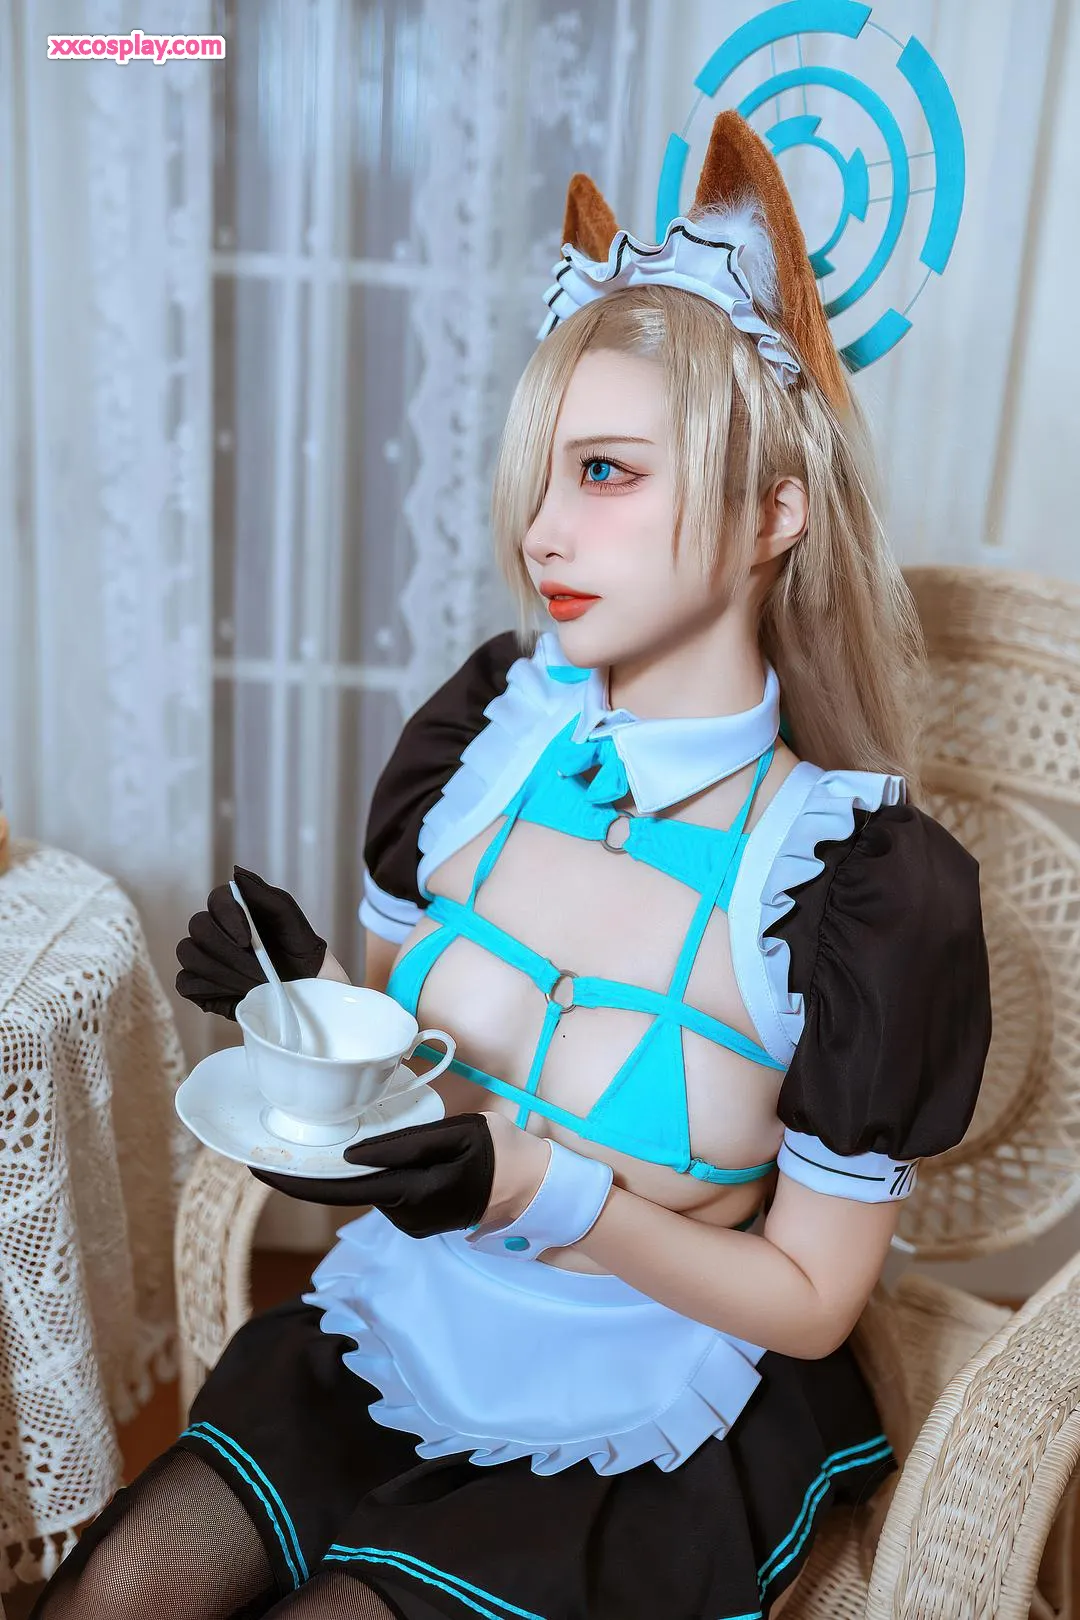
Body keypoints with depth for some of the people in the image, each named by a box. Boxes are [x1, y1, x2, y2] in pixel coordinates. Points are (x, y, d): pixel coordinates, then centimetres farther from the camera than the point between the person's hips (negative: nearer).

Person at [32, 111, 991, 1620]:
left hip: (657, 1422, -3)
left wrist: (543, 1187, -26)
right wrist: (311, 991, -16)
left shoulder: (874, 888, -21)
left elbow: (809, 1300, -12)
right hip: (413, 1323, 4)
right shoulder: (486, 728, -9)